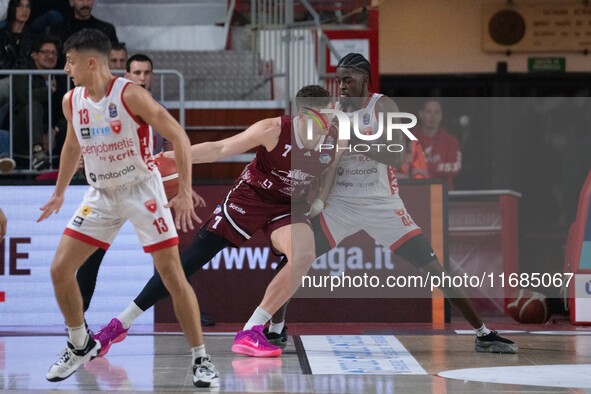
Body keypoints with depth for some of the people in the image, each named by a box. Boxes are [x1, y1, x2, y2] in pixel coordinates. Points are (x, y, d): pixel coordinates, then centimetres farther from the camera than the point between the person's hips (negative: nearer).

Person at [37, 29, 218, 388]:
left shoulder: (130, 95, -20)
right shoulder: (72, 101, -1)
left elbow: (179, 136, -18)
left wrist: (185, 193, -23)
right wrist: (59, 193, 25)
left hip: (142, 190, -6)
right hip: (101, 194, 6)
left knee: (172, 274, -10)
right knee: (60, 270, -1)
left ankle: (201, 359, 0)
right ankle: (81, 345, 20)